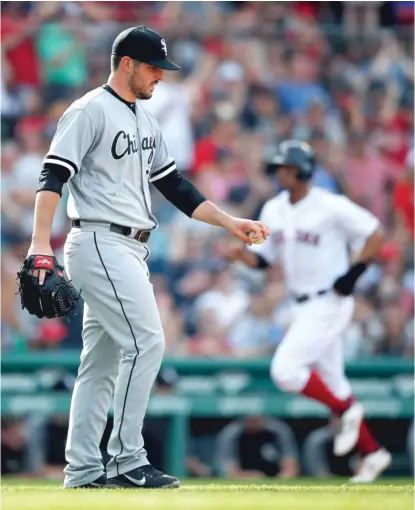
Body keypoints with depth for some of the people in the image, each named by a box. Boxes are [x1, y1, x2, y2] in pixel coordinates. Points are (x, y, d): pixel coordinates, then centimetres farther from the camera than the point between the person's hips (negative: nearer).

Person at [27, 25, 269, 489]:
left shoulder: (145, 121, 20)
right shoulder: (90, 111, -8)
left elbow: (174, 185, 24)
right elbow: (53, 175, -17)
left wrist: (229, 223, 17)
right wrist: (41, 242, -28)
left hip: (129, 251, 9)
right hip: (101, 245, -9)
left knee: (101, 362, 8)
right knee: (146, 342, -15)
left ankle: (83, 471, 10)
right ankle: (127, 461, -12)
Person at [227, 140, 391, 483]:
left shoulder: (330, 207, -14)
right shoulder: (274, 210, 7)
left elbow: (375, 233, -9)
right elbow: (264, 257, 11)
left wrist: (354, 273, -16)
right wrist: (243, 255, -10)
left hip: (329, 303, -8)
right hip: (302, 306, 8)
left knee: (285, 368, -18)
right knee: (330, 380, 11)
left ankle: (345, 410, 0)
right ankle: (372, 453, 19)